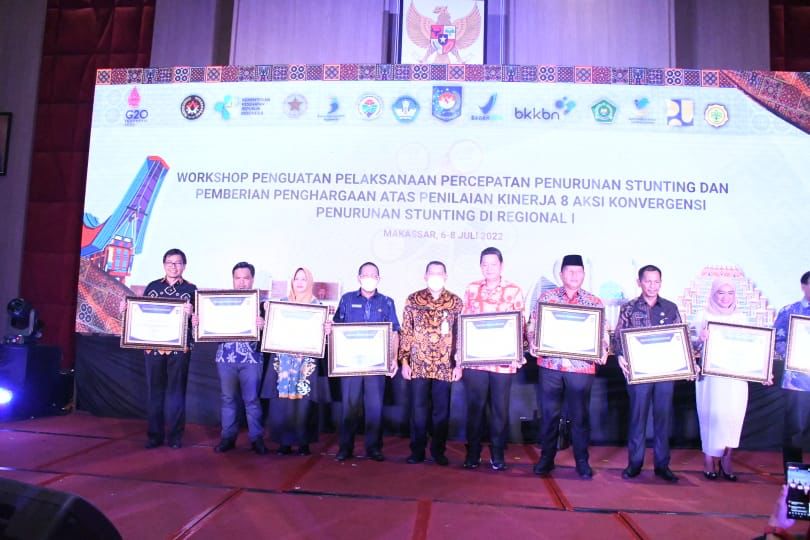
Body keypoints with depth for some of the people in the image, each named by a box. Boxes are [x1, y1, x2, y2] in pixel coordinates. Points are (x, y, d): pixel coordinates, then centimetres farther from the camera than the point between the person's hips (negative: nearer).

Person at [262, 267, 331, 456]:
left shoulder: (317, 304, 6)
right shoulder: (282, 302, 11)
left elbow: (320, 331, 4)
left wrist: (326, 331, -17)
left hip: (306, 359, -2)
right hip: (283, 358, 2)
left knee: (304, 402, -3)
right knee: (281, 401, -1)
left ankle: (304, 443, 7)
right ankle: (284, 442, 9)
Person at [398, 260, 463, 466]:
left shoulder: (456, 302, 2)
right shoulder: (413, 300, 2)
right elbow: (405, 332, 3)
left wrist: (459, 364, -1)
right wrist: (404, 361, -2)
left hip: (445, 366, 0)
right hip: (418, 365, 0)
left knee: (441, 410, 7)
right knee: (418, 409, 6)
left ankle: (438, 451, 21)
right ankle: (417, 450, 19)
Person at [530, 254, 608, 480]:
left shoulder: (595, 302, 5)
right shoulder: (546, 297, 4)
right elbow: (532, 327, 5)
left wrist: (603, 351, -13)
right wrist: (533, 343, -13)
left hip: (581, 367, 0)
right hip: (550, 364, 0)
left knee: (580, 415, 8)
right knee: (549, 413, 8)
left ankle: (582, 461, 22)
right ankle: (546, 457, 21)